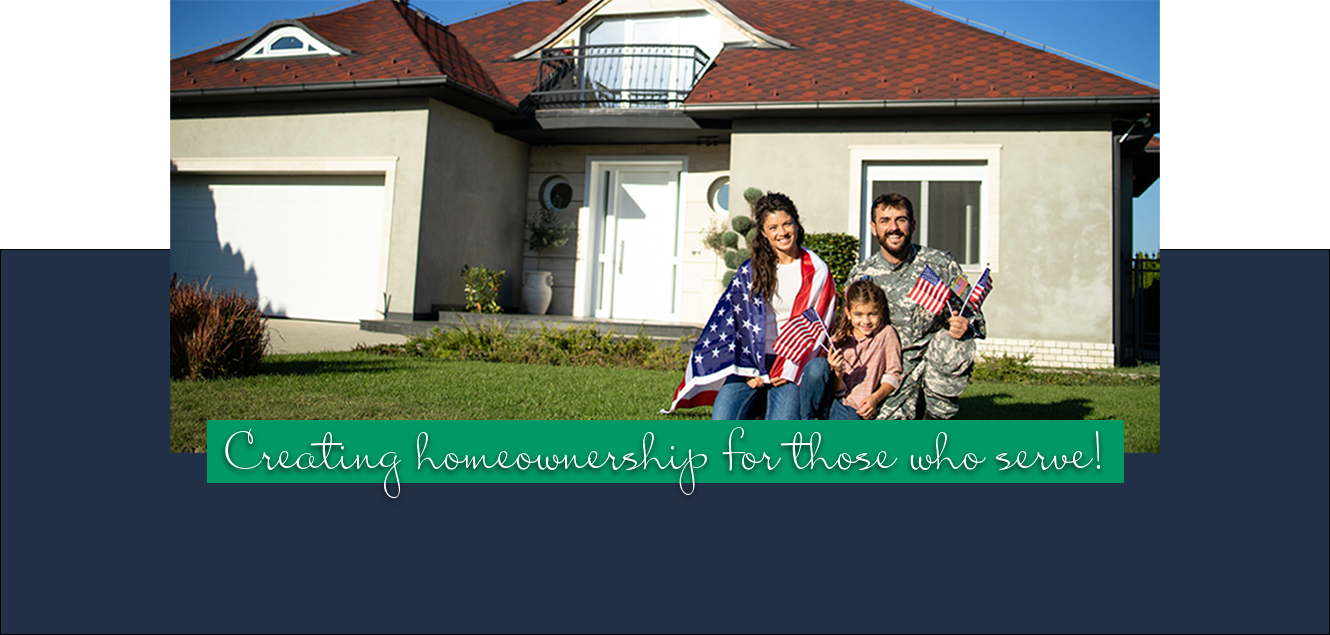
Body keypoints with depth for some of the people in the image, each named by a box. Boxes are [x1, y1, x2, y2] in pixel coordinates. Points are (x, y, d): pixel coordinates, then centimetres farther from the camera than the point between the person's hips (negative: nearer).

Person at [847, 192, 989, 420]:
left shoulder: (940, 264, -4)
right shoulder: (861, 275, -1)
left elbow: (972, 313, 2)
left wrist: (965, 326, -21)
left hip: (941, 358, 1)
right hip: (896, 366, -1)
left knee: (956, 344, -31)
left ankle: (936, 417, -8)